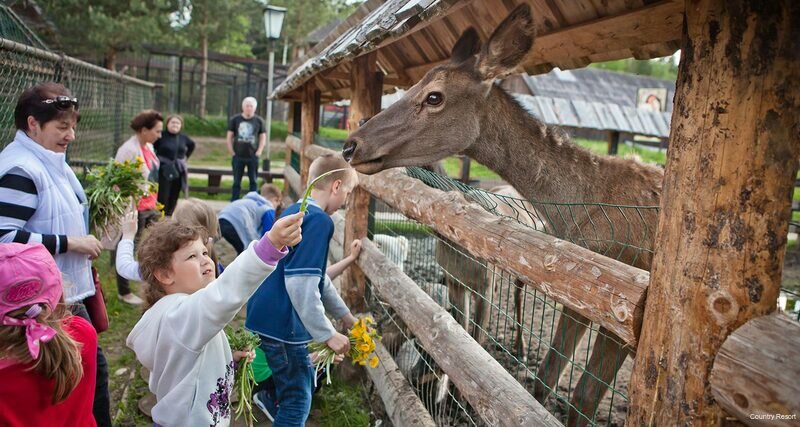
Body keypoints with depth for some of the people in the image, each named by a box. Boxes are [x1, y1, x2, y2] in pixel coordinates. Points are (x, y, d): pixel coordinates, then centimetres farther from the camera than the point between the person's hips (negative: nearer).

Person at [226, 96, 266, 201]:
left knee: (253, 181, 6)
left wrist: (258, 152, -4)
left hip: (253, 157, 0)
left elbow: (263, 138, 6)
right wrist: (232, 152, -2)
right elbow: (229, 138, 5)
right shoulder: (235, 119, 1)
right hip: (238, 156, 0)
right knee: (236, 181, 7)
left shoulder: (259, 121, 1)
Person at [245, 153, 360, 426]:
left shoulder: (294, 211, 12)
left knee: (304, 381, 23)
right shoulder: (320, 221, -18)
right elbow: (301, 284, -26)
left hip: (265, 314, 10)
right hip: (282, 322, -9)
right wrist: (328, 334, -18)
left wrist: (345, 315, 24)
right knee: (298, 399, 5)